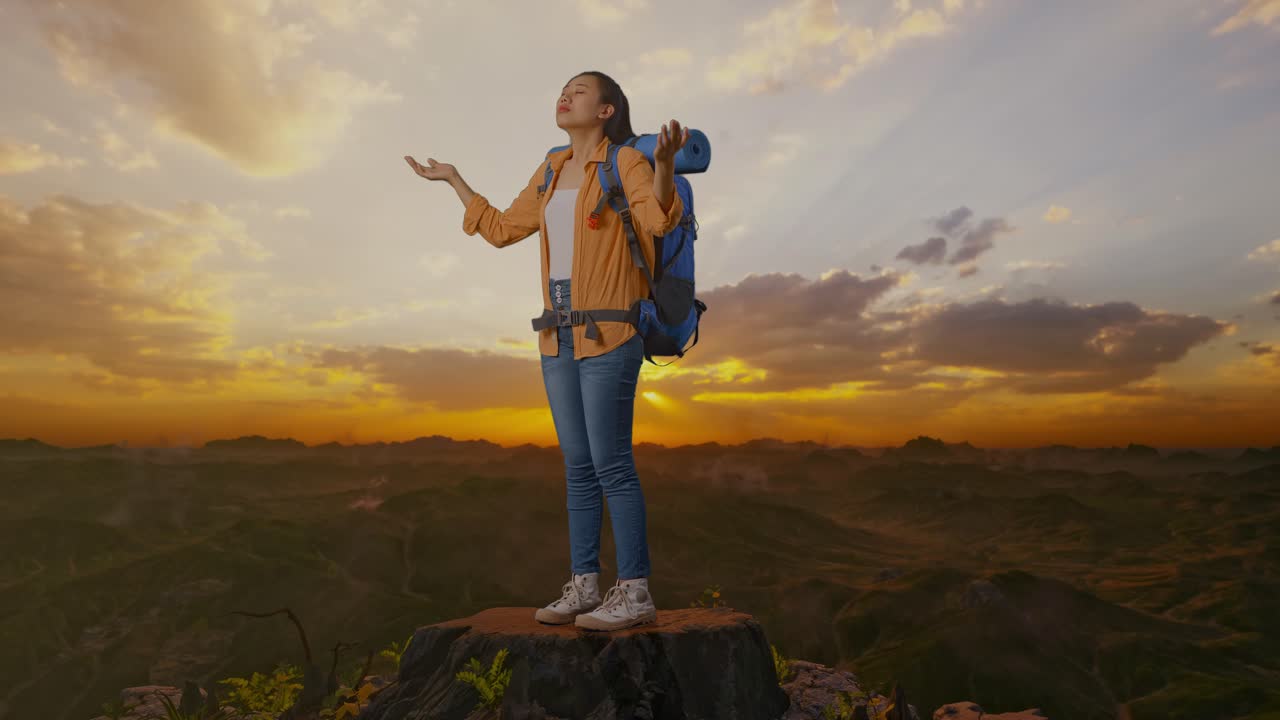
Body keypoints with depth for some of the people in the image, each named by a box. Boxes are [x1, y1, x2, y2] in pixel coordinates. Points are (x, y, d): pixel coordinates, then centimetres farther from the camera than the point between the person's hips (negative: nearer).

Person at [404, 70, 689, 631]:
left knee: (610, 464, -8)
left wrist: (665, 163, -35)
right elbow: (501, 228, 25)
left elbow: (659, 220, -19)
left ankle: (635, 592, 4)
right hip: (560, 333, 7)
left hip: (608, 332, -7)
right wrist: (453, 179, 31)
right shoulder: (551, 171, 19)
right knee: (577, 466, 8)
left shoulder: (625, 162, -1)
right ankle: (583, 586, 17)